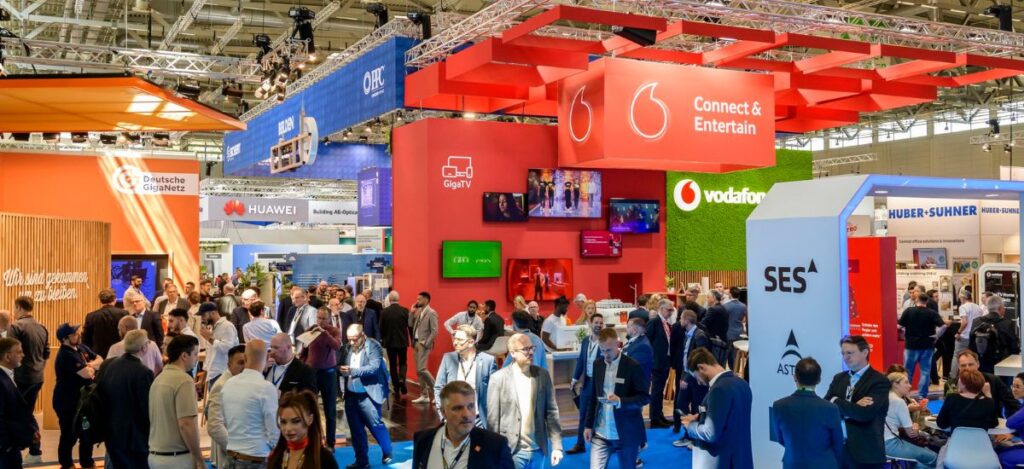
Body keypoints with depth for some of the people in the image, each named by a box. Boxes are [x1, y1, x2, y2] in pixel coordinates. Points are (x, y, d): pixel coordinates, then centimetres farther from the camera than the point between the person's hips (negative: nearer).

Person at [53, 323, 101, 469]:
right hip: (67, 402, -9)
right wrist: (92, 368, -6)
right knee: (70, 435, 5)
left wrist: (89, 366, -14)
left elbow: (100, 360, 6)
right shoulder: (65, 355, -24)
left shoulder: (81, 347, 4)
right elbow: (86, 373, -29)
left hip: (82, 398, 9)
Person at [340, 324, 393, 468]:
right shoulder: (348, 348, 9)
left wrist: (352, 371, -26)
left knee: (375, 424, -3)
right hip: (351, 395, 6)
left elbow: (374, 367, -19)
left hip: (367, 395, -6)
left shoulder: (373, 346, -9)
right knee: (356, 429, 10)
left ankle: (387, 453, 19)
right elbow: (345, 367, 13)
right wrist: (342, 370, -11)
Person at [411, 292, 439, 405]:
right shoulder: (418, 312, 13)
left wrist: (425, 343, -16)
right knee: (418, 371, 8)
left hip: (423, 344, -8)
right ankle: (424, 396, 14)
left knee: (421, 369, -14)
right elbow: (410, 325, 10)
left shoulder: (431, 313, -11)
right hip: (416, 343, 8)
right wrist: (412, 312, 3)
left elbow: (434, 331, -15)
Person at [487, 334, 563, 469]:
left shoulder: (542, 375, 3)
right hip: (512, 451, -3)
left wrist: (556, 446, -1)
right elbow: (493, 419, -4)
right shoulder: (499, 378, -6)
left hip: (538, 450, 3)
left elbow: (551, 412, 4)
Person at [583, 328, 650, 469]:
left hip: (626, 434, -4)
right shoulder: (598, 365, 6)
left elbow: (645, 397, -10)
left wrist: (620, 401, -27)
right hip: (600, 433, 4)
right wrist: (588, 425, 9)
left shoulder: (633, 366, -10)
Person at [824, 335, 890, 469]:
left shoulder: (879, 381, -7)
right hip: (838, 449, 5)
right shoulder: (838, 378, 12)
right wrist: (853, 408, -14)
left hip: (866, 453, -5)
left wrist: (837, 402, -8)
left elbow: (865, 413, -20)